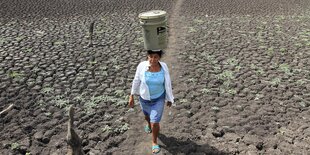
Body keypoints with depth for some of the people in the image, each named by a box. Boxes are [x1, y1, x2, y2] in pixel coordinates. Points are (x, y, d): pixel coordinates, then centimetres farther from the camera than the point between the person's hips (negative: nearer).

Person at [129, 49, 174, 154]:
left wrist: (169, 99, 1)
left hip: (159, 98, -1)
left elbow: (167, 83, -8)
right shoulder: (142, 66, -21)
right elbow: (136, 81, -8)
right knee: (147, 115, 28)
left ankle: (154, 142, 24)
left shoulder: (163, 67, -19)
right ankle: (149, 123, 64)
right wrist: (132, 96, -3)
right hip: (144, 97, 2)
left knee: (155, 123, -4)